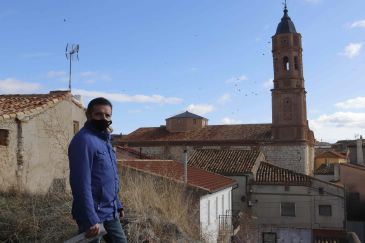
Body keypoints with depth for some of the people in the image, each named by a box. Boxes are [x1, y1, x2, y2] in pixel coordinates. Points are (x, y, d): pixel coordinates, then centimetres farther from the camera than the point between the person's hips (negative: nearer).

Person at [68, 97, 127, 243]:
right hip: (94, 213, -9)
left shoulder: (104, 139, 12)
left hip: (111, 211, 9)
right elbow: (82, 183, -24)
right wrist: (90, 219, -27)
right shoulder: (84, 140, -18)